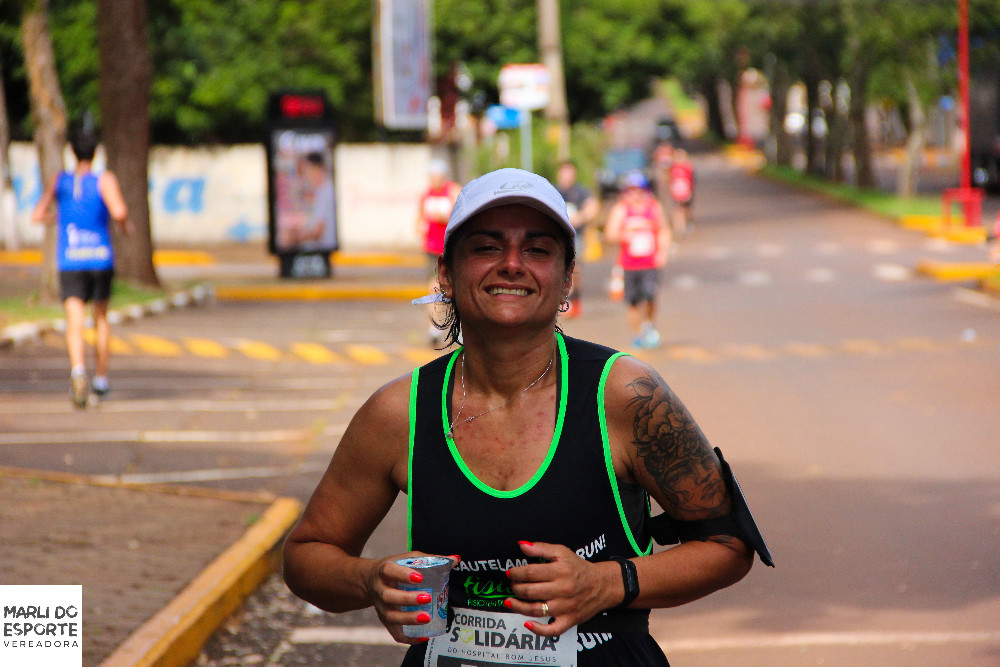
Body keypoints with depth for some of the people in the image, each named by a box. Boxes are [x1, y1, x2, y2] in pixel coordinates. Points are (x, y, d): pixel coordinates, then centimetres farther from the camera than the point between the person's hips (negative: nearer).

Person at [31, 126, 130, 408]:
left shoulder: (60, 181, 6)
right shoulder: (105, 180, -3)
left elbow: (38, 215, 5)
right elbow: (119, 211, -18)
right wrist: (125, 225, 4)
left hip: (69, 261, 0)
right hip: (100, 258, 0)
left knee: (74, 323, -9)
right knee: (101, 318, 20)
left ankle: (78, 370, -36)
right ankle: (101, 380, 27)